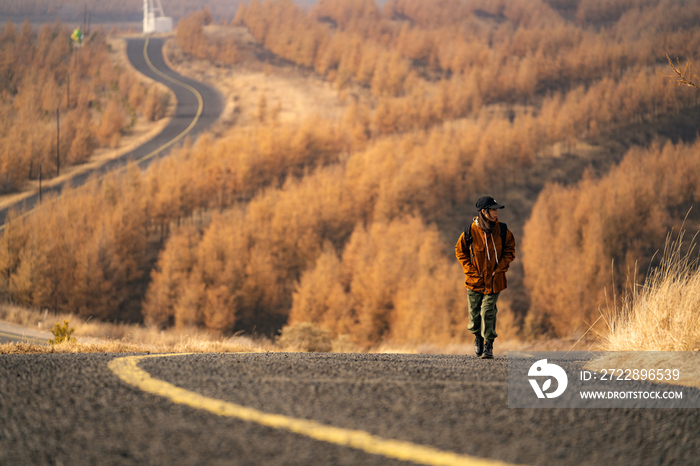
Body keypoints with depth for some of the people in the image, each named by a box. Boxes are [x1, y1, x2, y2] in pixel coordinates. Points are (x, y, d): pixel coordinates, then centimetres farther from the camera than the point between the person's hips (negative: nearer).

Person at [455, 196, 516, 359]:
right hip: (475, 280, 0)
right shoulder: (470, 231, -10)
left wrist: (500, 267, -4)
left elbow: (510, 249, 7)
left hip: (494, 280, 0)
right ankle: (478, 336, 37)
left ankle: (489, 345, 3)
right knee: (474, 312, 8)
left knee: (488, 312, -8)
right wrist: (470, 270, -5)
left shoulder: (502, 230, -6)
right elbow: (460, 250, 3)